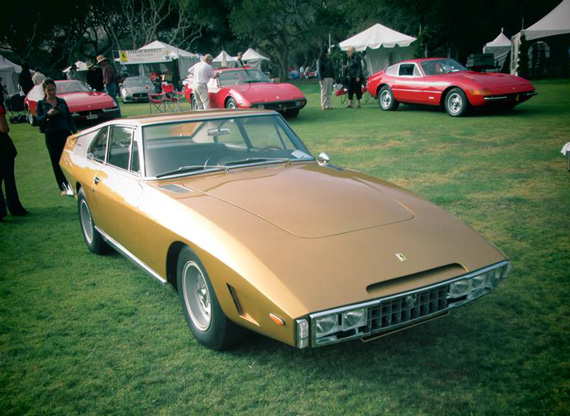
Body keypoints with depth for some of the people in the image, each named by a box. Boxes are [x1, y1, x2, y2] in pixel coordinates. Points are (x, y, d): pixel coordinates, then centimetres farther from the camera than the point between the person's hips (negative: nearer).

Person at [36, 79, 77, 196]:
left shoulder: (62, 101, 10)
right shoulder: (41, 104, 5)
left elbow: (69, 118, 11)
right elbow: (39, 120, -5)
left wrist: (75, 132, 2)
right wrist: (48, 114, -23)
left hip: (65, 133, 1)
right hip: (51, 136, -1)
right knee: (56, 161, 1)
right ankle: (63, 188, 6)